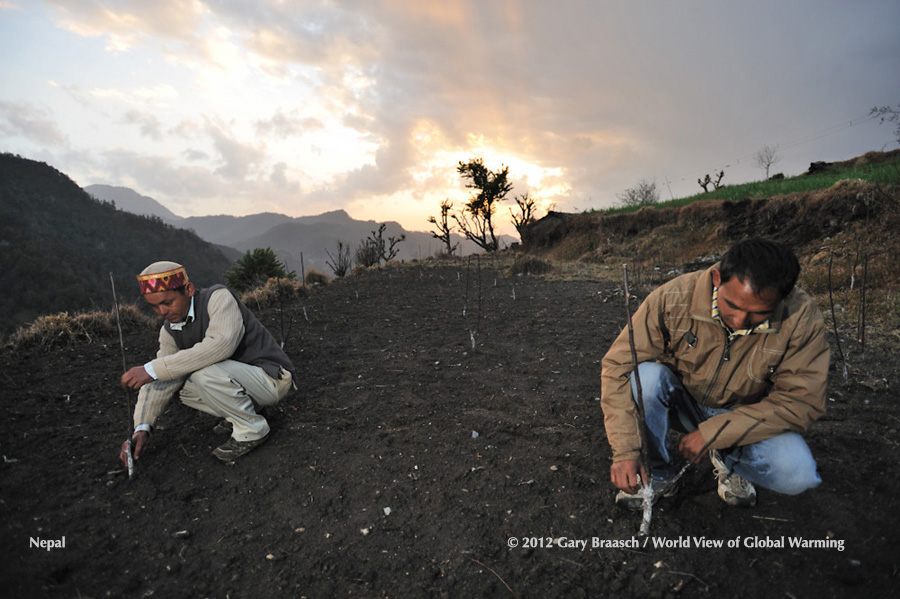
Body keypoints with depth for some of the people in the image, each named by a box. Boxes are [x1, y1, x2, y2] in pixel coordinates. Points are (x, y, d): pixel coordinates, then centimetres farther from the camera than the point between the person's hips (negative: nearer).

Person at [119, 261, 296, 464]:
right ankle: (242, 411, 11)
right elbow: (158, 385, 3)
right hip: (237, 379, 8)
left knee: (205, 373, -29)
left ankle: (252, 428, -9)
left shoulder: (219, 297, -19)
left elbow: (220, 344, -36)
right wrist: (142, 428, -10)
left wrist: (153, 369, -34)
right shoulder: (170, 330, 4)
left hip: (272, 378, -8)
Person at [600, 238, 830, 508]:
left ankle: (730, 459, 9)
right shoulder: (673, 299, -27)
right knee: (646, 373, -32)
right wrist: (625, 451, -31)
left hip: (745, 416, 1)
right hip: (681, 404, 0)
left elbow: (801, 401, -19)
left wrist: (713, 433, -27)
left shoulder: (802, 319, -22)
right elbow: (618, 367, -26)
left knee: (797, 475, -28)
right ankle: (656, 472, -7)